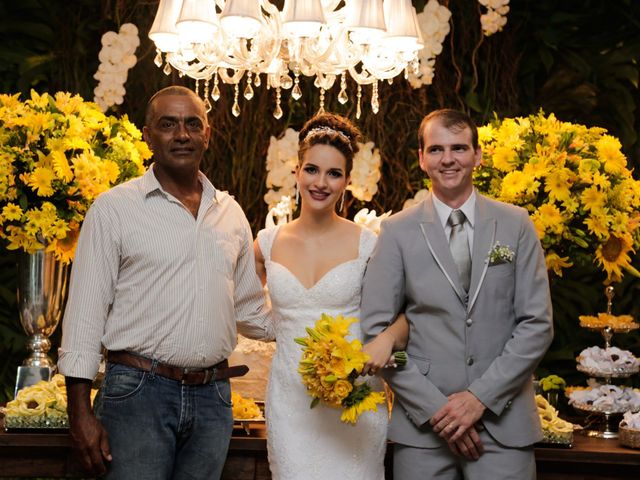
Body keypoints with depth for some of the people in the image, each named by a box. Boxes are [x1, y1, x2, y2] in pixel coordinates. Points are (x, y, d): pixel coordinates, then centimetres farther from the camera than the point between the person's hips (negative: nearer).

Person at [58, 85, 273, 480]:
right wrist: (80, 413, -9)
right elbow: (86, 312, -5)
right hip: (138, 392, -4)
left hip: (213, 398, 4)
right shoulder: (114, 208, -3)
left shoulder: (231, 213, 11)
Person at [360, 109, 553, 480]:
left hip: (503, 420, 0)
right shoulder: (398, 231, 1)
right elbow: (376, 328, -1)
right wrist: (433, 406, -9)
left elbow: (538, 324, 0)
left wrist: (481, 396, -9)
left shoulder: (516, 225, 3)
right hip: (422, 422, 0)